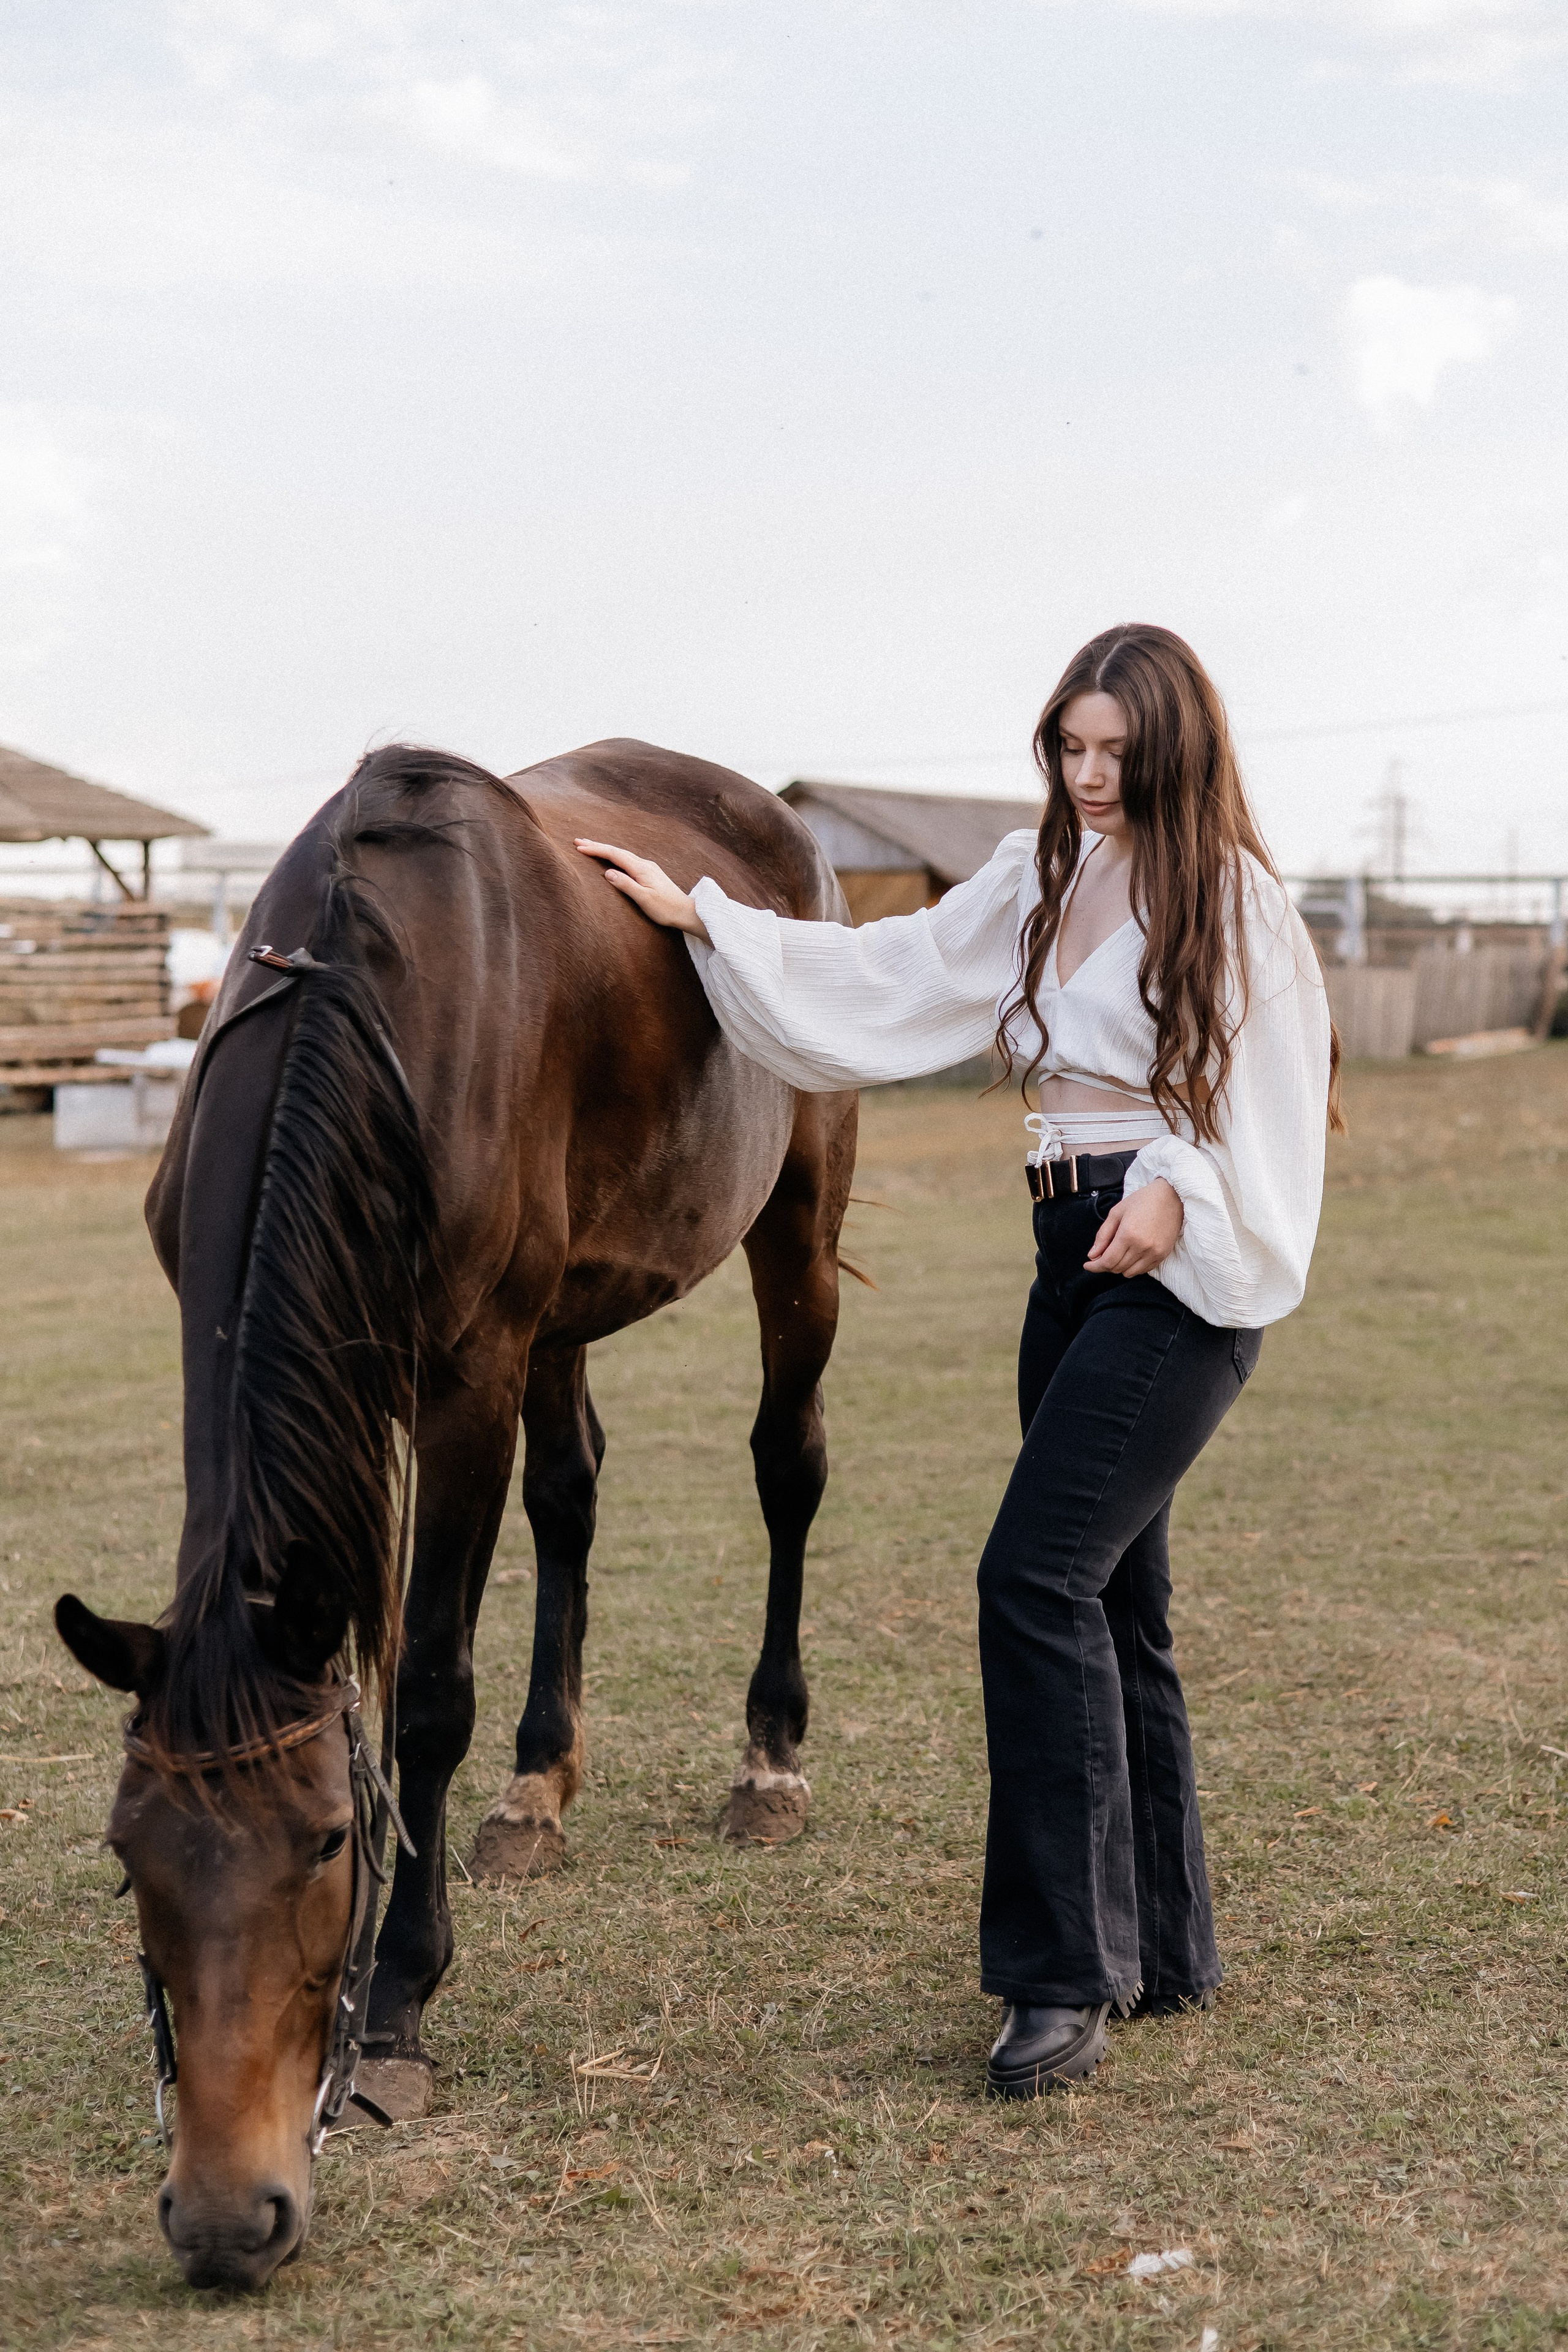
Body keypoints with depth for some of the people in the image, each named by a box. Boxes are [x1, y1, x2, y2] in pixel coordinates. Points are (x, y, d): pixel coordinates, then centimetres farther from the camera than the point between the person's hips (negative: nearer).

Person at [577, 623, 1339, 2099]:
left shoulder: (1231, 900, -5)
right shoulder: (1037, 884, 14)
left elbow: (1275, 1108, -7)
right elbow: (881, 980, 15)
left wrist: (1177, 1190, -22)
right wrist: (700, 917, 11)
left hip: (1185, 1268, -7)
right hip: (1074, 1257, 7)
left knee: (1037, 1576, -17)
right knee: (1110, 1603, 11)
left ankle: (1066, 1970, -11)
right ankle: (1165, 1950, 23)